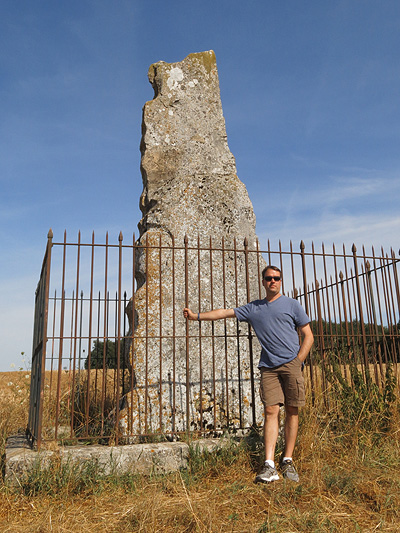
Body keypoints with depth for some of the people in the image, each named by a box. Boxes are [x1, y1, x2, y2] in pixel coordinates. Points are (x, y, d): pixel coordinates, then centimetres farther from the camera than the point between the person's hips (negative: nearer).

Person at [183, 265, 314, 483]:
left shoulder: (292, 305, 9)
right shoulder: (254, 308, 17)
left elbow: (308, 337, 8)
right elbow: (225, 313, 18)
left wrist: (298, 361, -3)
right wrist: (196, 316, 14)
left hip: (291, 364, -1)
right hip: (268, 367, 2)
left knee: (291, 411, -1)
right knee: (271, 411, -7)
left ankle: (287, 461, 9)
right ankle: (269, 465, -8)